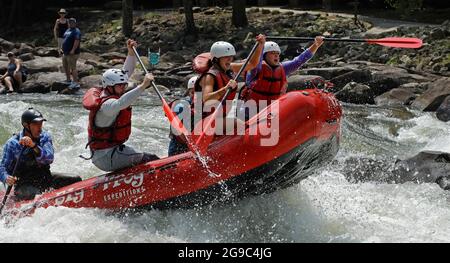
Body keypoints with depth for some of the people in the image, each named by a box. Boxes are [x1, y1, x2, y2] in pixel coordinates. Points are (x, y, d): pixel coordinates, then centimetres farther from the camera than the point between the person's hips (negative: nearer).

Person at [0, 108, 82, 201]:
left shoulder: (45, 137, 1)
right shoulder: (12, 143, -7)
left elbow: (49, 159, -17)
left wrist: (34, 146, -33)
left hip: (45, 178, 4)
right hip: (25, 185, -4)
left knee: (76, 180, -13)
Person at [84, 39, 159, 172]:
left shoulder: (108, 93, 6)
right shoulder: (107, 104, -23)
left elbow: (126, 72, 15)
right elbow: (121, 103, -47)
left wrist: (131, 53, 5)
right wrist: (143, 86, -52)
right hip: (107, 157, -11)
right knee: (151, 160, -18)